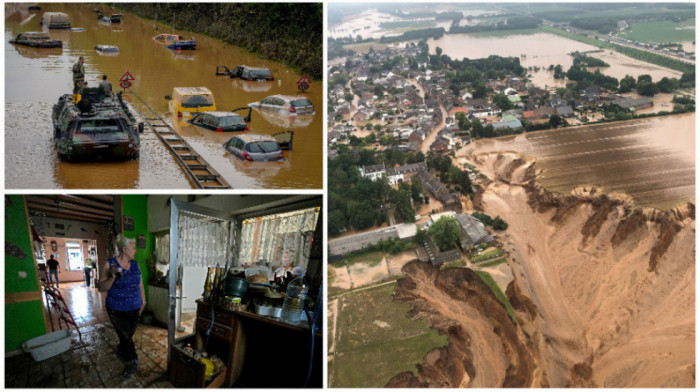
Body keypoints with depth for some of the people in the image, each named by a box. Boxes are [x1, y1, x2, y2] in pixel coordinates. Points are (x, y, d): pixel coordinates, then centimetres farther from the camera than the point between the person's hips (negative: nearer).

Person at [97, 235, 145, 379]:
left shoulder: (135, 264, 4)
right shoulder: (109, 264, -11)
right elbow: (101, 287, -12)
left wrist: (143, 302, 12)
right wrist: (113, 277, -28)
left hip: (134, 308, 5)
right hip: (117, 309, -5)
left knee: (129, 334, 12)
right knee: (125, 335, -3)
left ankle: (121, 352, 40)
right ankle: (133, 362, 15)